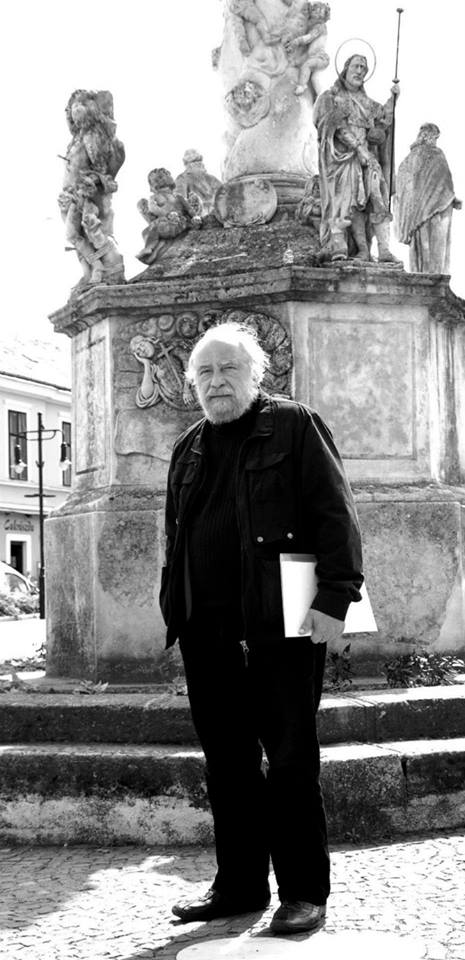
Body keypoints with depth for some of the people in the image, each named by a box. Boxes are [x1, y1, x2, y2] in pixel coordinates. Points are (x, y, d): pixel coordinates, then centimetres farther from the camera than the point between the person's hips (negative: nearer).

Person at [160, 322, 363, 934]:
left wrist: (336, 598, -14)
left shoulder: (293, 426, 1)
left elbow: (335, 513, -6)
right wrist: (175, 608, 14)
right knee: (227, 764, 10)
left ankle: (305, 892, 11)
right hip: (207, 634, 6)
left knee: (291, 762, 1)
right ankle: (239, 885, 21)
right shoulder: (189, 449, 18)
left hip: (281, 629, -5)